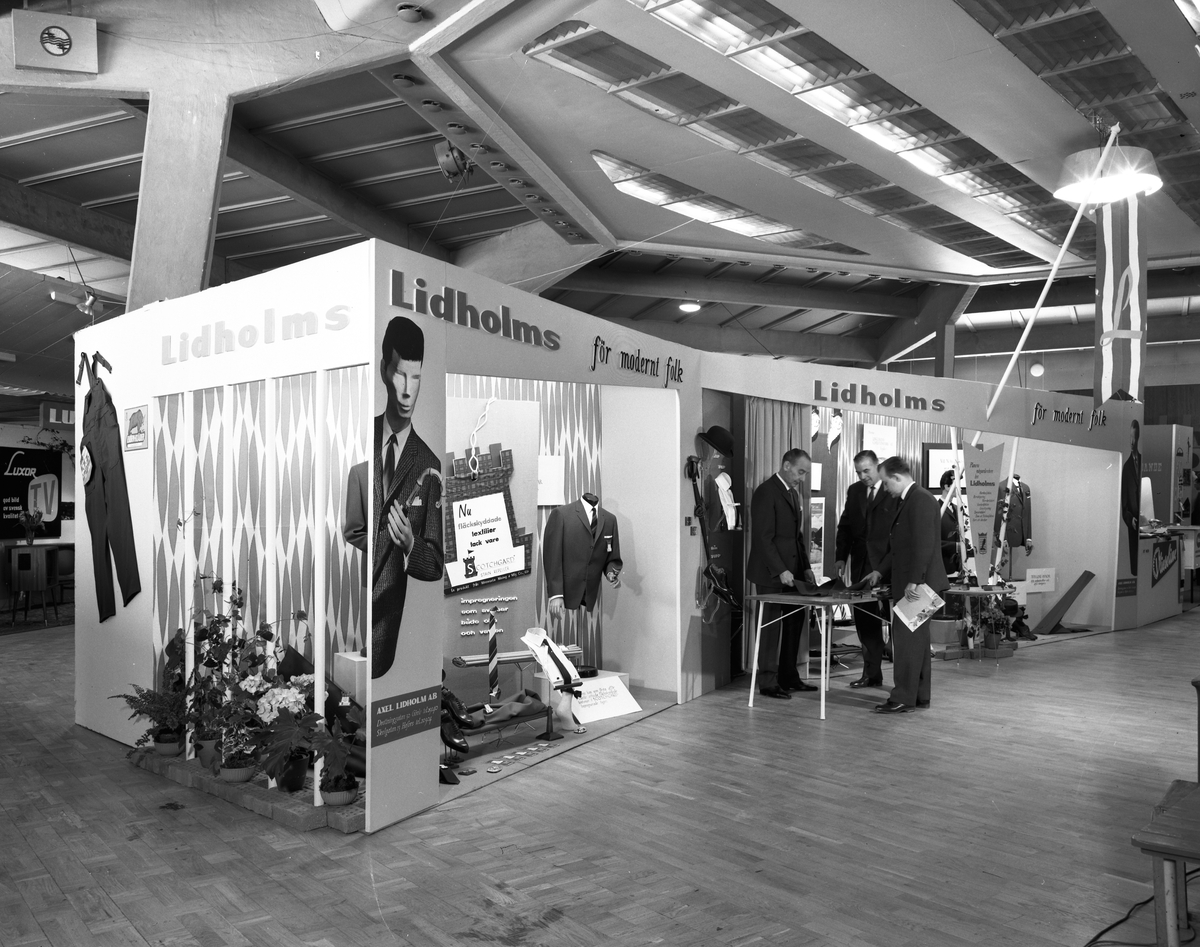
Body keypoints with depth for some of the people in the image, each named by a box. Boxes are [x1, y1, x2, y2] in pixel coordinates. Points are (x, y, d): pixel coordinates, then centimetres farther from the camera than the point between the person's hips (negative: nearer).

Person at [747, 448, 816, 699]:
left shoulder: (793, 493, 16)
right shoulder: (766, 492, -13)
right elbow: (763, 538, -18)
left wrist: (805, 567, 10)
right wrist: (780, 570, -21)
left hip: (791, 571, 8)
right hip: (771, 574, -8)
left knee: (794, 624, 10)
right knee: (771, 626, -1)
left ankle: (788, 677, 21)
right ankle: (768, 682, 8)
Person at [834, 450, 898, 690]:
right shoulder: (854, 491, 11)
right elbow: (845, 526, 14)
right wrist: (841, 557, 4)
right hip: (861, 565, 6)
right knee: (864, 619, 10)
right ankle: (872, 673, 21)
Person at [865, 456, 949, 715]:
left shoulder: (920, 500, -15)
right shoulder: (912, 500, 16)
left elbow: (924, 544, -23)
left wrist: (913, 581, -24)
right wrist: (881, 571, 20)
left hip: (915, 584, -10)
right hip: (909, 582, 10)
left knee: (906, 638, -7)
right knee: (917, 638, 13)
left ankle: (903, 698, -2)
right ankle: (920, 695, 21)